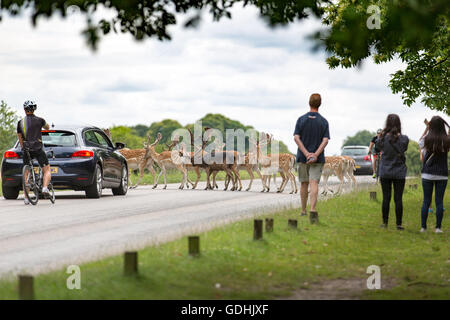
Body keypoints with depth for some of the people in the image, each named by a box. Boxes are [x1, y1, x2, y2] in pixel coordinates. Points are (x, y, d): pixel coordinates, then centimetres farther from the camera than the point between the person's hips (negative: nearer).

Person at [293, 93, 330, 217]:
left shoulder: (301, 119, -1)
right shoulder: (324, 121, -2)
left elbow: (296, 138, -9)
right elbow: (325, 140, -12)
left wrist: (306, 154, -12)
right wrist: (316, 155, -16)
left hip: (303, 156, 1)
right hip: (318, 159, -1)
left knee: (304, 183, 12)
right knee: (314, 183, -7)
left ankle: (303, 210, 21)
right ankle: (313, 209, -23)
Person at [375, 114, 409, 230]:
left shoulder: (383, 137, -11)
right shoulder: (404, 139, -10)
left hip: (385, 172, 0)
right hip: (399, 173, 0)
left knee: (386, 198, 7)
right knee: (398, 199, 3)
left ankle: (385, 222, 12)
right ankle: (398, 224, 5)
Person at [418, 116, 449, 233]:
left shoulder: (426, 139, -8)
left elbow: (420, 142, 15)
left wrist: (427, 128, 16)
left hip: (427, 174, 0)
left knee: (426, 201, 7)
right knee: (439, 201, 5)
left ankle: (423, 227, 8)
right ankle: (438, 227, 6)